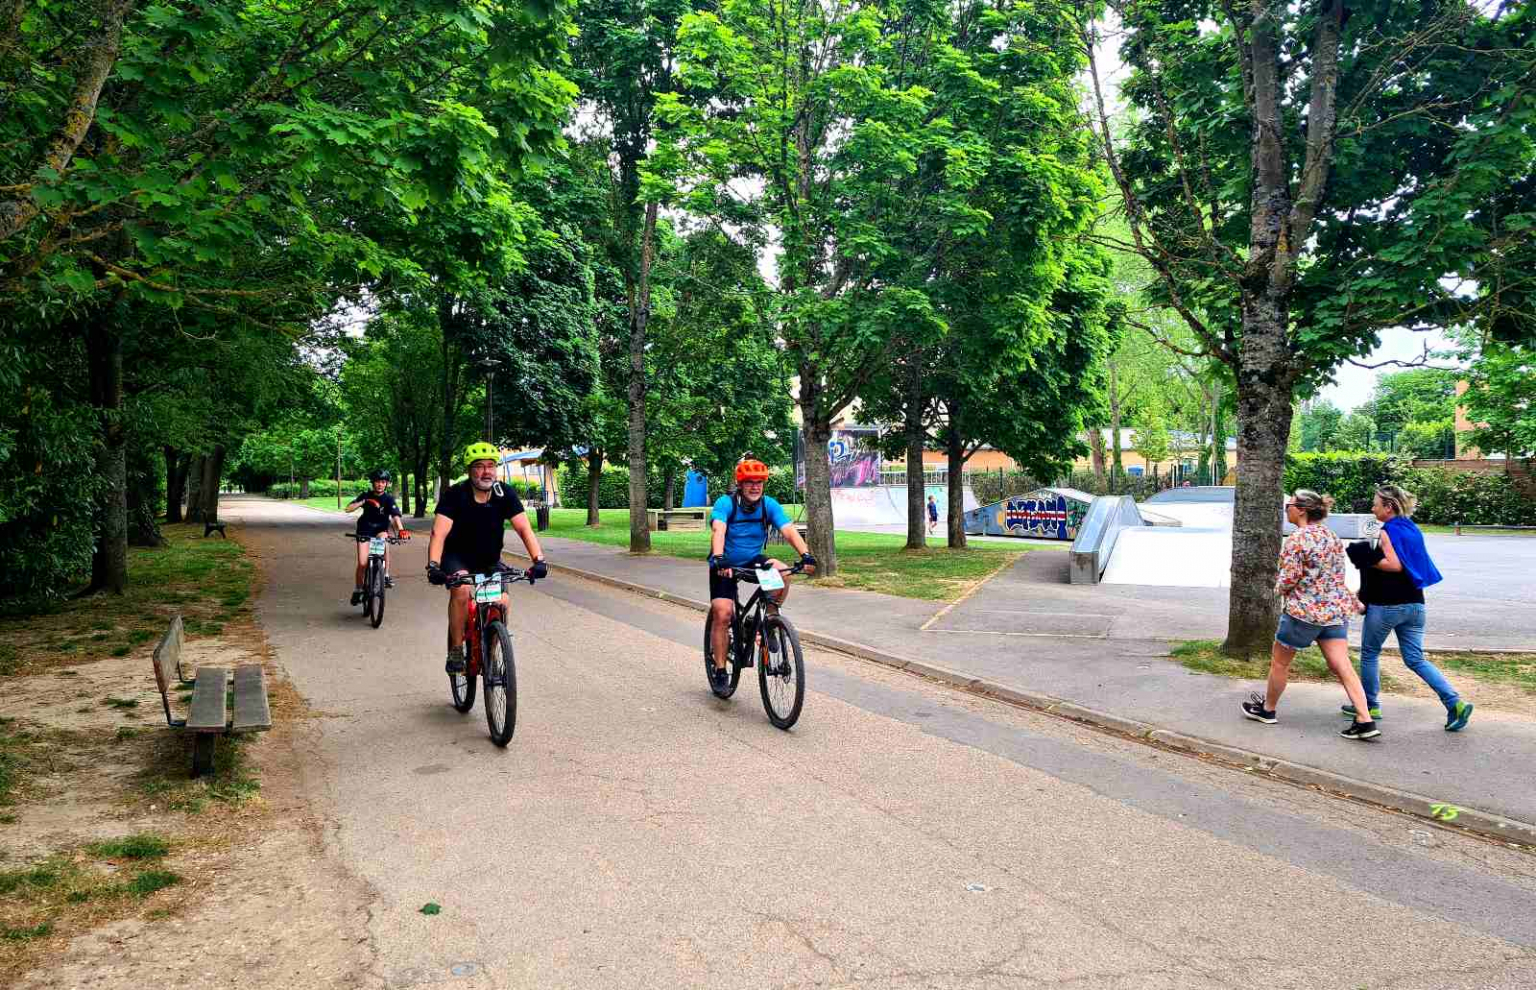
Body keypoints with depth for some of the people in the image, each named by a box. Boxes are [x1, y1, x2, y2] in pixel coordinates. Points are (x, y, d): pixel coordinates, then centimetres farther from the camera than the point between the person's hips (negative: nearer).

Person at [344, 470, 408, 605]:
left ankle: (386, 575, -22)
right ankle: (357, 590, 14)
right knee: (362, 563, -9)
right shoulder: (366, 496, -9)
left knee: (384, 541, -36)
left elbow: (395, 515, -29)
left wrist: (401, 530, -47)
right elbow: (348, 509, -16)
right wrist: (363, 502, -30)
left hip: (381, 529, 0)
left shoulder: (389, 498, -13)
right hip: (365, 530, 0)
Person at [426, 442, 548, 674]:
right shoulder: (455, 494, -20)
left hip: (489, 561, 3)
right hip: (457, 557, -3)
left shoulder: (505, 495, -12)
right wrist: (433, 566, -44)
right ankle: (455, 651, -16)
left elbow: (524, 529, -18)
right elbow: (439, 533, -28)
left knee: (501, 603, -18)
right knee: (462, 589, -32)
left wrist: (538, 560, -33)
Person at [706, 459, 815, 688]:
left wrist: (805, 555, -40)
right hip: (725, 566, -3)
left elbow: (789, 530, -23)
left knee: (782, 572, -26)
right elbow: (718, 531, -37)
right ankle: (720, 670, 1)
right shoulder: (725, 503, -20)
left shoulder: (769, 505, -12)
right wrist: (719, 559, -55)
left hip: (753, 562, 3)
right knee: (723, 615, -14)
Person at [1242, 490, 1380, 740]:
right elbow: (1337, 573, 13)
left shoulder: (1296, 540, -16)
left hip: (1304, 611, -7)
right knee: (1342, 666, 3)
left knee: (1279, 662, 11)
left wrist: (1278, 589, 4)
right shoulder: (1332, 537, 9)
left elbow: (1288, 579, -17)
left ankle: (1267, 710, 26)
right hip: (1336, 609, 7)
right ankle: (1365, 721, -5)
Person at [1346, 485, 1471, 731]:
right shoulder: (1411, 529, 13)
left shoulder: (1388, 530, -11)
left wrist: (1367, 559, -13)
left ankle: (1370, 705, 18)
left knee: (1369, 653, 10)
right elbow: (1414, 565, 20)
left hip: (1386, 604, -7)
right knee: (1415, 659, 8)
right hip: (1414, 603, 7)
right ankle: (1455, 703, -6)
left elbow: (1395, 565, -22)